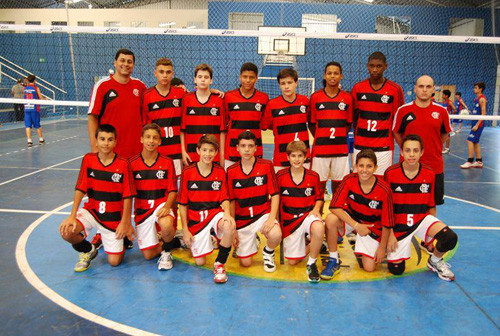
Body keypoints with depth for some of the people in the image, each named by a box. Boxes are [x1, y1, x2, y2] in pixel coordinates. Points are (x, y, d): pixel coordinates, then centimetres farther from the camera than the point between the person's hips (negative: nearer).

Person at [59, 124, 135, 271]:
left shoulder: (123, 164, -13)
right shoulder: (88, 160, -5)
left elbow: (128, 196, -10)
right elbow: (80, 189, -5)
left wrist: (124, 223, -10)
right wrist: (72, 216, -12)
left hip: (114, 217, -2)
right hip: (91, 211, 3)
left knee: (114, 261, -4)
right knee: (66, 231, -24)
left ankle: (123, 239, 31)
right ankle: (88, 251, 9)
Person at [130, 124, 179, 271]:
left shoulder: (167, 162, -2)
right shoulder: (132, 163, -1)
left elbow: (172, 190, -2)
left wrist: (167, 206, -23)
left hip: (162, 205, -2)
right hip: (142, 209, 2)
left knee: (166, 225, -38)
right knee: (148, 255, -2)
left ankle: (167, 252, -5)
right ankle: (173, 241, 28)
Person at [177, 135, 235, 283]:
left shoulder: (220, 172, 2)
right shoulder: (187, 172, -3)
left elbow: (224, 198, -1)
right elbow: (182, 203, 0)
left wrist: (227, 213, -24)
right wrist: (185, 230, -3)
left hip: (215, 213, 0)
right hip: (195, 218, 0)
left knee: (229, 227, -36)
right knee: (200, 262, -2)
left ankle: (219, 264, -11)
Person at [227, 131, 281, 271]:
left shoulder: (266, 165, -6)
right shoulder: (231, 171, -2)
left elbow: (275, 194, -7)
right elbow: (232, 200, 2)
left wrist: (272, 218, -21)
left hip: (263, 214, -1)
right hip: (242, 219, 1)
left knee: (275, 235, -34)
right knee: (245, 263, 0)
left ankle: (268, 252, 4)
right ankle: (252, 242, 36)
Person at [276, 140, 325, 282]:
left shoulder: (313, 176, -1)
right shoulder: (280, 176, -3)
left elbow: (319, 197, 9)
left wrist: (316, 209, -11)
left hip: (308, 215, -1)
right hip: (289, 220, 1)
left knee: (319, 228, -40)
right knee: (292, 261, 1)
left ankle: (311, 263, -14)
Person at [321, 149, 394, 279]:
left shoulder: (384, 190, -22)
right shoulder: (349, 180, -19)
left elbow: (387, 223, -12)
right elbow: (334, 207, -22)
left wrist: (382, 247, -7)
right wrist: (356, 225, -29)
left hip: (372, 226, 0)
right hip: (351, 218, 1)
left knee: (369, 268, -7)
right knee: (330, 219, -33)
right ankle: (334, 261, -13)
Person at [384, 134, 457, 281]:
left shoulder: (429, 174, -4)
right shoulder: (390, 173, -13)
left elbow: (431, 206, 6)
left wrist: (433, 230, 7)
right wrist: (390, 234, -9)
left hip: (422, 219, 2)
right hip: (398, 224, -2)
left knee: (450, 238, -26)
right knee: (395, 270, -4)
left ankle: (435, 261, 7)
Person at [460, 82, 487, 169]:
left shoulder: (482, 99, -13)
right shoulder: (476, 99, 14)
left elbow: (483, 114, -18)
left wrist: (477, 125, -21)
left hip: (478, 124, -9)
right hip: (475, 123, 9)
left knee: (470, 141, -12)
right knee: (475, 142, 12)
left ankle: (469, 162, -9)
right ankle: (479, 162, 19)